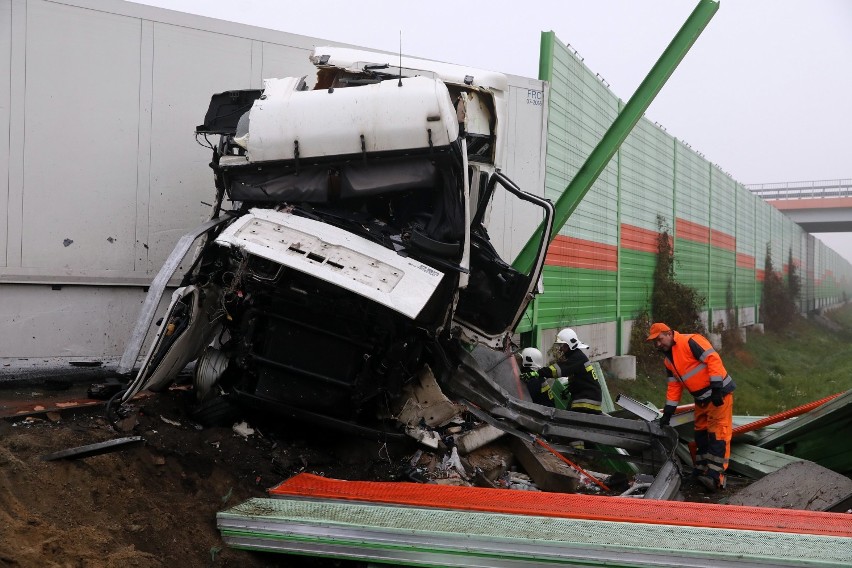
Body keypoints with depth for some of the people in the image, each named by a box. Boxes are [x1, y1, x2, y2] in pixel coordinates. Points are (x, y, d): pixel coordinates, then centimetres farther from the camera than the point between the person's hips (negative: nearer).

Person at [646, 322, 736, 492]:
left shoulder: (690, 342, -15)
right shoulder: (668, 361, 13)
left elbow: (713, 359, -22)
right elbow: (674, 386, 16)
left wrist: (716, 389, -26)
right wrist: (668, 412, 10)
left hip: (719, 393, -9)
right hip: (701, 400, 10)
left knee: (717, 434, -9)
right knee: (701, 433, 14)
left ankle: (716, 477, -11)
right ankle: (702, 471, 24)